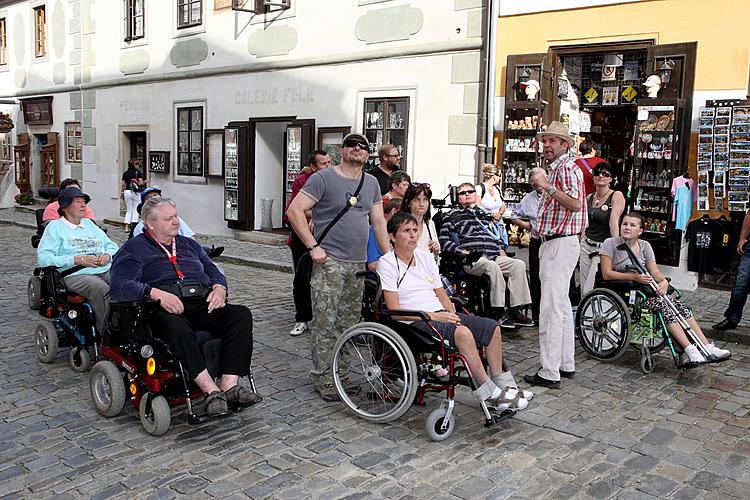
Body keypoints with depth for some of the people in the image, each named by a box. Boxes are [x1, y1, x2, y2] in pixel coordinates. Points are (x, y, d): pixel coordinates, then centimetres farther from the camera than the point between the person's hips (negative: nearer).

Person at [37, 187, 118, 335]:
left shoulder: (89, 224, 28)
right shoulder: (55, 226, 10)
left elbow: (112, 246, 27)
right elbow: (43, 258, -3)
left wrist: (107, 255, 1)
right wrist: (78, 260, -12)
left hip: (105, 270, 5)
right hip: (75, 274, -5)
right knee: (101, 289, -38)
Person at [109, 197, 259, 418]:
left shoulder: (189, 244, 29)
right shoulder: (134, 248, 11)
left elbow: (214, 271, 26)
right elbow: (120, 286, -5)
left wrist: (219, 288, 1)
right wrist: (157, 294, -20)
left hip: (202, 306, 5)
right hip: (164, 310, -5)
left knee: (241, 314, -23)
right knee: (176, 327, -41)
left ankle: (229, 385, -31)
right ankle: (211, 390, -40)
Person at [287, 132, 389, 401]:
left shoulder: (371, 183, 15)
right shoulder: (324, 178, -4)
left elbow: (379, 222, 18)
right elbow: (294, 211, -10)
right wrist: (313, 246, -15)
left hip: (358, 264, 6)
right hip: (329, 261, -6)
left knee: (349, 323, 11)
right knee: (326, 322, -5)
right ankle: (322, 377, 6)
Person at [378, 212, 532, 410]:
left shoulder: (426, 257, 16)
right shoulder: (387, 263, -6)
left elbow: (443, 297, 17)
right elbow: (395, 311, -13)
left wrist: (454, 317, -3)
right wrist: (432, 316, -19)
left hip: (441, 315, 8)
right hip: (415, 322, -8)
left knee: (491, 327, -4)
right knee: (463, 333, -31)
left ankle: (503, 386, 5)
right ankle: (489, 393, -21)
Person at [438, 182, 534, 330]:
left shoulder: (485, 215, 29)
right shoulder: (454, 216, 12)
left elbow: (497, 235, 36)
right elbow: (444, 240, 1)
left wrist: (501, 249, 16)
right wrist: (462, 251, -10)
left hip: (494, 256, 6)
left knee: (519, 264, -18)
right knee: (492, 267, -36)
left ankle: (515, 310, -21)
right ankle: (499, 313, -32)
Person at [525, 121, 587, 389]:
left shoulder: (567, 168, -11)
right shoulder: (556, 169, 20)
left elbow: (575, 203, -25)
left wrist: (548, 186, -24)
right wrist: (542, 188, 16)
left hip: (560, 244, -11)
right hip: (556, 243, 11)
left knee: (551, 309, -11)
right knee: (562, 306, 15)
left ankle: (549, 373, -8)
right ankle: (566, 364, 24)